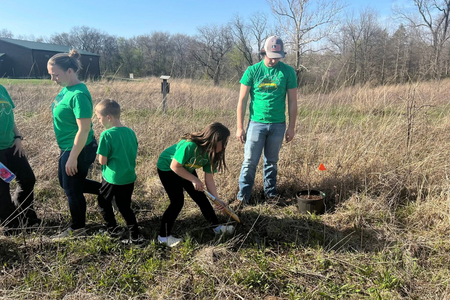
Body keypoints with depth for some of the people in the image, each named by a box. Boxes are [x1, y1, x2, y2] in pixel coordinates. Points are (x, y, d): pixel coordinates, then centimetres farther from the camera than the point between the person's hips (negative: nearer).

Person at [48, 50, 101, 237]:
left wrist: (72, 157, -22)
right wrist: (67, 153, 19)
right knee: (66, 183, 25)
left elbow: (84, 130, -27)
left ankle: (78, 229, 30)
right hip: (68, 148, 10)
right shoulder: (67, 88, 3)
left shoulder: (78, 95, -26)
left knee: (72, 189, 8)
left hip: (79, 150, -10)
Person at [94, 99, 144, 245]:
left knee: (104, 202, 21)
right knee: (125, 207, 19)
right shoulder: (131, 132, 2)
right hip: (129, 178, 6)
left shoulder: (106, 135, -18)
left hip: (113, 179, -6)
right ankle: (135, 236, 16)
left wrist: (101, 153, 3)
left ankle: (113, 229, 26)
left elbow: (102, 161, -16)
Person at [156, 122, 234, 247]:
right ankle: (163, 236, 5)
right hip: (167, 168, -7)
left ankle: (217, 227, 23)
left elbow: (209, 180, -12)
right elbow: (175, 166, -29)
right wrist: (194, 180, -27)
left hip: (186, 169, 7)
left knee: (201, 197, 8)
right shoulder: (190, 146, -39)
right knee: (177, 202, -11)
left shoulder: (210, 153, -15)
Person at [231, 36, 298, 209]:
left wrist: (291, 127, 2)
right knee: (250, 162, -2)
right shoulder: (252, 71, -2)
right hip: (256, 123, -1)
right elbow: (242, 100, -2)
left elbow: (292, 101, 4)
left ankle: (271, 194, 27)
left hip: (278, 125, 1)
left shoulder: (288, 71, 1)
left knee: (271, 162, 13)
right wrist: (240, 127, -5)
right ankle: (242, 197, 7)